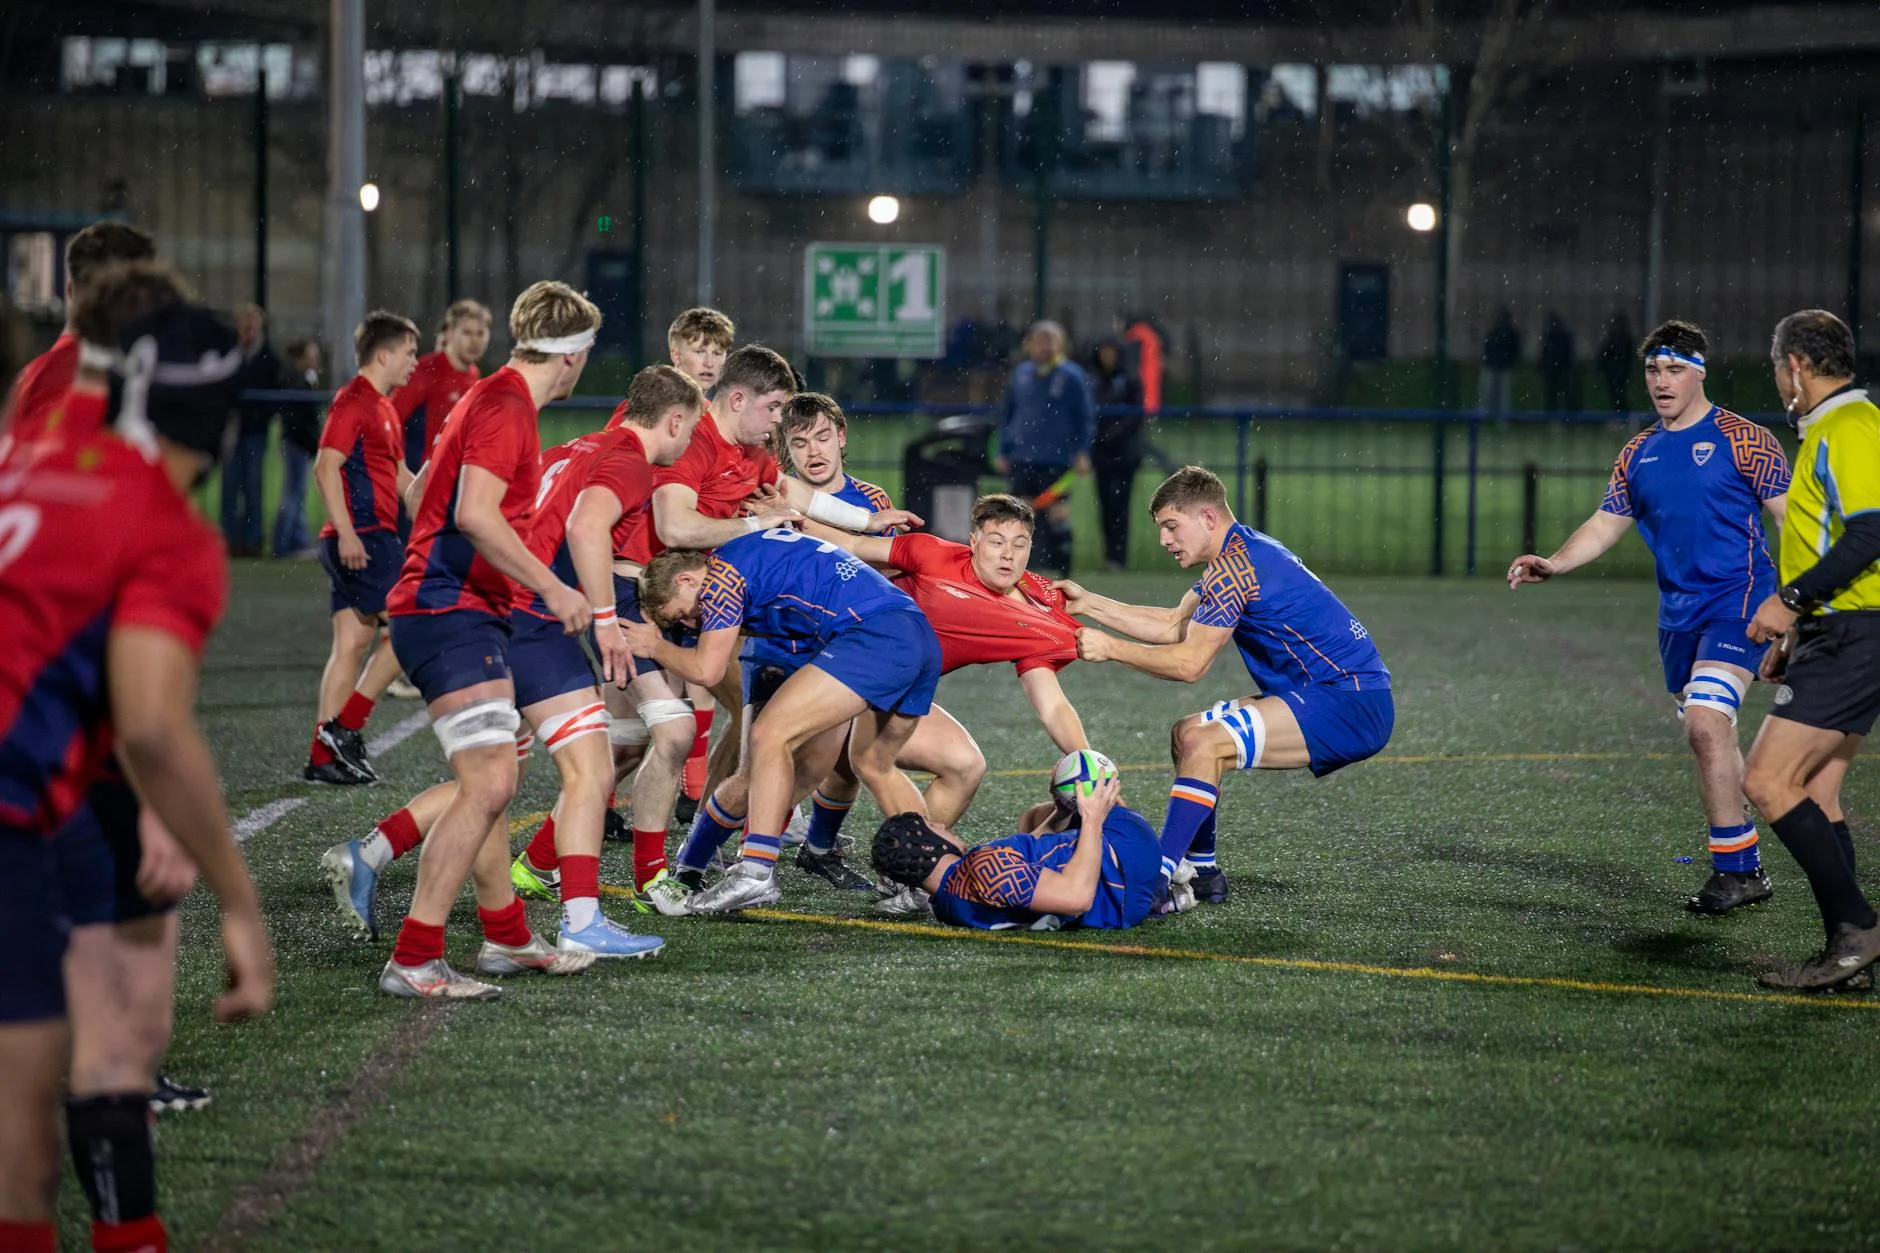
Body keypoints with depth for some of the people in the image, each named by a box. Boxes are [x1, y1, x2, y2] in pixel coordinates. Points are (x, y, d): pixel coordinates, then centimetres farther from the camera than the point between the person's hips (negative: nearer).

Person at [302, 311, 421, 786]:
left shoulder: (383, 407, 20)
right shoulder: (354, 400, -10)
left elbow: (400, 476, 30)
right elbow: (326, 466, -19)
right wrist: (346, 532, -25)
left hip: (368, 538, 10)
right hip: (363, 537, -10)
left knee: (353, 643, 8)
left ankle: (324, 756, 8)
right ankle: (344, 726, -8)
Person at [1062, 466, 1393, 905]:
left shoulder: (1234, 566, -17)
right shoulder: (1241, 553, 15)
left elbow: (1189, 662, -17)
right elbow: (1173, 626, 20)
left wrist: (1110, 648, -9)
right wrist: (1088, 604, 16)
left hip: (1351, 706, -11)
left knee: (1204, 744, -23)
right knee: (1187, 734, 15)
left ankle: (1155, 881, -26)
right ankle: (1201, 873, 20)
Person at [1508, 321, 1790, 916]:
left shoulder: (1741, 440, -5)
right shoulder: (1639, 453, 13)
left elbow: (1792, 518, -5)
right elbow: (1606, 524, 17)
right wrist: (1553, 565, 1)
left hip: (1737, 600, -7)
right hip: (1678, 614, 7)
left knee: (1705, 723, -23)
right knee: (1710, 744, 11)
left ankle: (1733, 866, -16)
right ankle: (1747, 871, 21)